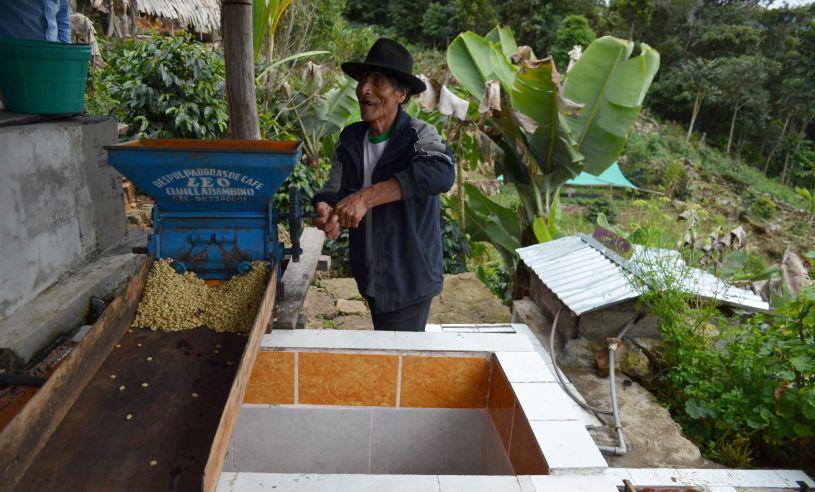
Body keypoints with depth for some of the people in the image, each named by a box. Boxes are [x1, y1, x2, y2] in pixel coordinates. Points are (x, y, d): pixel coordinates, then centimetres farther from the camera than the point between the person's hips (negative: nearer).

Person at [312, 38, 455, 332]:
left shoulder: (419, 136, -18)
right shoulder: (350, 138, -1)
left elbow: (441, 172, -38)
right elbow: (334, 189, -1)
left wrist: (365, 197, -44)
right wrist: (327, 211, -26)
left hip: (410, 282, -6)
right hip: (370, 278, 6)